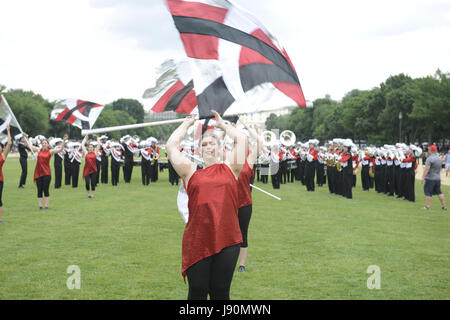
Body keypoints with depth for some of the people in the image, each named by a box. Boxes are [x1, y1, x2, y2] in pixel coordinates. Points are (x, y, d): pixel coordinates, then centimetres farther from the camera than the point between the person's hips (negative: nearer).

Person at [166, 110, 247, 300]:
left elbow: (241, 139, 8)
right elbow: (171, 146, 7)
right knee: (197, 292, 5)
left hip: (227, 241, 0)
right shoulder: (191, 172, 11)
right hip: (197, 242, 0)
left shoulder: (229, 168, 12)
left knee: (221, 292, 7)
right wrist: (186, 124, 20)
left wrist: (222, 124, 22)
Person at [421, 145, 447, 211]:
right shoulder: (439, 159, 9)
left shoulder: (429, 158, -16)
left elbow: (426, 169, -20)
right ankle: (443, 206, 14)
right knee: (439, 192, 14)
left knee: (428, 192, 0)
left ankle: (428, 206, -1)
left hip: (430, 178, -7)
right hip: (438, 178, 7)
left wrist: (423, 177, -17)